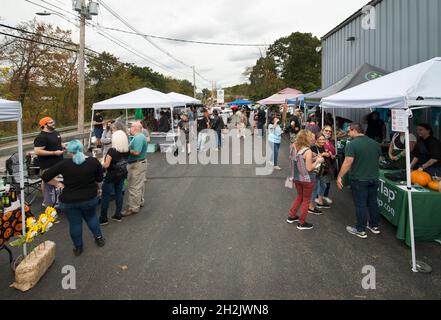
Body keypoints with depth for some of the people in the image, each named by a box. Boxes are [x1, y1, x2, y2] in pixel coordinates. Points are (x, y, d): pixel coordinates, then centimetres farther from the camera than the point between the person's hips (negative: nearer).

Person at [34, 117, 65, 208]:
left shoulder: (55, 132, 9)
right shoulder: (41, 137, -20)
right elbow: (37, 151, -26)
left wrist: (63, 147, 3)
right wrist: (54, 153, -26)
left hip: (58, 163, 10)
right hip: (48, 166, -10)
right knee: (49, 184, -3)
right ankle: (48, 204, 7)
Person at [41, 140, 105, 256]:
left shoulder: (64, 164, -14)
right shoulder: (94, 161, -11)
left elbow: (45, 177, -9)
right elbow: (100, 179, 1)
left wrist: (57, 184, 5)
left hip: (69, 201, -1)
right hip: (90, 198, 2)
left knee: (75, 223, 16)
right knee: (91, 216, 28)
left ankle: (78, 247, 31)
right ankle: (99, 237, 34)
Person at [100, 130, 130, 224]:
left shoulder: (112, 151, -22)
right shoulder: (127, 150, -5)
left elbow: (106, 165, -19)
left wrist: (101, 163, 1)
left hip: (111, 176, -6)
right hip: (122, 175, 6)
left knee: (105, 196, 6)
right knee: (119, 193, 16)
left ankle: (103, 218, 13)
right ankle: (118, 215, 23)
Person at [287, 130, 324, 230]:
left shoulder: (294, 147, -2)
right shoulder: (308, 151, -23)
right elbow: (309, 168, -22)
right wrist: (317, 161, -9)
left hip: (296, 177, 7)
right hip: (307, 179, -7)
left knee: (299, 196, 26)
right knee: (306, 200, 10)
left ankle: (291, 217, 35)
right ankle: (301, 223, 19)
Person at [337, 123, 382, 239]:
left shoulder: (352, 144, -16)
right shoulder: (375, 143, 6)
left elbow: (348, 162, -21)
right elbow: (378, 160, 16)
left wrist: (339, 177, -14)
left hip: (359, 179, -6)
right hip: (374, 178, 6)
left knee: (360, 205, 3)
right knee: (373, 202, 18)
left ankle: (360, 230, 12)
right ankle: (374, 226, 31)